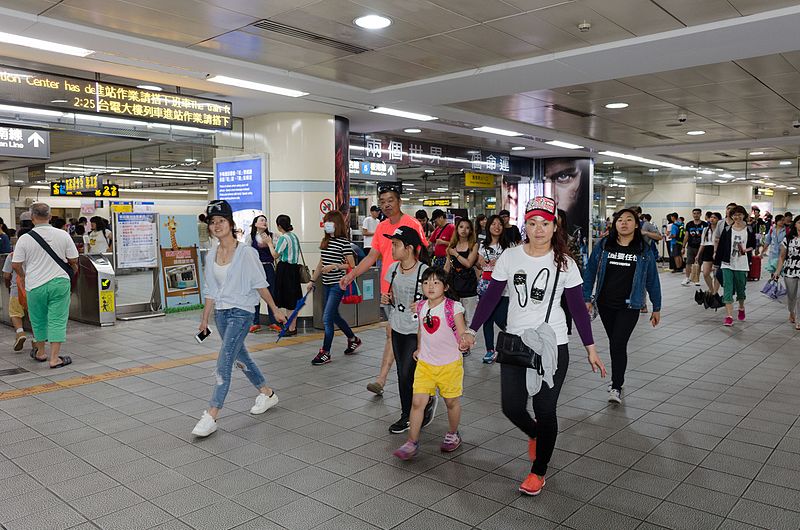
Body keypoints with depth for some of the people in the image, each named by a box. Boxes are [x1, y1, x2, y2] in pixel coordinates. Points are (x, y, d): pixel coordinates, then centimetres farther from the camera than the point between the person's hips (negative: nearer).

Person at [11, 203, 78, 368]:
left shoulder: (24, 238, -7)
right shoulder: (63, 235, -6)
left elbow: (15, 265, -3)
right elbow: (73, 260, 0)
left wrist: (23, 277, 17)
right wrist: (72, 270, 22)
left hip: (35, 285, 1)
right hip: (59, 282, 0)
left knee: (38, 320, 17)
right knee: (57, 320, 3)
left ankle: (40, 352, 33)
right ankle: (55, 358, 1)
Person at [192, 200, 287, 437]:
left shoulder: (246, 252, -10)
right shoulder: (212, 255, 7)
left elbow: (260, 284, -6)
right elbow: (211, 291, 13)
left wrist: (275, 309, -5)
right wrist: (205, 319, 15)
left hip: (241, 312, -7)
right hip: (221, 313, 7)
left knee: (223, 362, -13)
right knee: (240, 357, 17)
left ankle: (211, 416, -10)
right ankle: (267, 393, 35)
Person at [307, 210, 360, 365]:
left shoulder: (343, 242, -12)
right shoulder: (326, 240, 11)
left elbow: (352, 265, -12)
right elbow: (321, 263, 18)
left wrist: (335, 266, -22)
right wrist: (312, 281, 17)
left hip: (338, 284, -8)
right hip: (327, 284, 8)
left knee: (327, 318, -9)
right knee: (334, 315, 18)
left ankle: (325, 353, 2)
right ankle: (353, 339, 38)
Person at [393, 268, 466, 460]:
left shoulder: (453, 307, -13)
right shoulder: (420, 307, 1)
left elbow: (462, 334, -13)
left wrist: (464, 342, -33)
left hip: (449, 363, -3)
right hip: (425, 363, 3)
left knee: (451, 401, 14)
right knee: (417, 402, -3)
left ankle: (453, 435, 38)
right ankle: (412, 443, 6)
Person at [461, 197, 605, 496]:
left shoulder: (563, 262, -3)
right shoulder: (510, 257, -2)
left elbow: (577, 307, 1)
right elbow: (491, 297, 2)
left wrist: (590, 349, -1)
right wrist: (471, 330, -6)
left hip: (552, 345, -1)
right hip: (514, 342, 2)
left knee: (545, 410, 4)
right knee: (512, 408, 2)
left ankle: (538, 472, 26)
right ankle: (535, 434, 39)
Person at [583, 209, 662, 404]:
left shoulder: (644, 251, 0)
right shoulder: (602, 246, 1)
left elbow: (652, 281, 6)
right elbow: (590, 273, 6)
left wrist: (656, 308, 9)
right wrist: (587, 299, 2)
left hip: (629, 307, -2)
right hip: (605, 304, 2)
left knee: (619, 344, -10)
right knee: (614, 343, 14)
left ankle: (616, 387, 2)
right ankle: (617, 380, 33)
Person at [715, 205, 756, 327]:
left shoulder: (749, 230, 1)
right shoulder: (727, 230, 0)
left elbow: (753, 245, 11)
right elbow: (720, 247, 2)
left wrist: (746, 250, -12)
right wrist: (717, 263, 1)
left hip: (742, 265, 1)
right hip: (727, 264, -1)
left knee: (741, 289, 14)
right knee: (728, 290, -8)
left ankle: (741, 308, 41)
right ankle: (729, 316, -10)